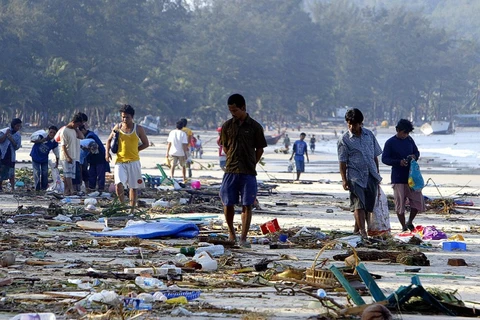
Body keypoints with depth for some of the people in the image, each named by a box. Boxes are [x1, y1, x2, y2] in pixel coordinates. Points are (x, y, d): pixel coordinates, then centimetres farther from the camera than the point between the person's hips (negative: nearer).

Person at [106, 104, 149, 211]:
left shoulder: (138, 129, 1)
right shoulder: (117, 128, 5)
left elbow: (146, 144, 9)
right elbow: (109, 140, 18)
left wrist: (134, 150, -1)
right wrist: (107, 152, 2)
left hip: (134, 162, 0)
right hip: (120, 162, 0)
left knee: (133, 187, 6)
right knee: (119, 185, -18)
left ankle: (131, 210, 16)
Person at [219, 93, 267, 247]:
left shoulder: (254, 127, -1)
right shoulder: (227, 126, 5)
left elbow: (259, 150, 6)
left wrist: (250, 165, 6)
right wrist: (234, 161, 10)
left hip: (248, 172, -2)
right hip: (231, 171, 2)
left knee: (247, 205, -2)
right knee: (228, 204, 2)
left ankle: (243, 238, 2)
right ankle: (231, 232, 24)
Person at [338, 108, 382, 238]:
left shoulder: (369, 135, 9)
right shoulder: (344, 139, -3)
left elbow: (375, 155, 16)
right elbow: (342, 161, -3)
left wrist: (377, 174, 15)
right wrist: (344, 179, -9)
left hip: (371, 175, 4)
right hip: (355, 175, -4)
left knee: (368, 204, 5)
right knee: (359, 203, -12)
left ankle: (357, 229, 18)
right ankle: (362, 231, -16)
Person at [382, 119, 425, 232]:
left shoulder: (409, 140, 8)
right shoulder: (390, 143, -6)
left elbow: (417, 152, 20)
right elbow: (384, 159, -7)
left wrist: (414, 156, -5)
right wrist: (399, 162, -20)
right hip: (398, 179, -4)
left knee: (418, 201, 1)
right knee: (400, 203, 2)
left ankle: (410, 222, 22)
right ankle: (404, 227, 14)